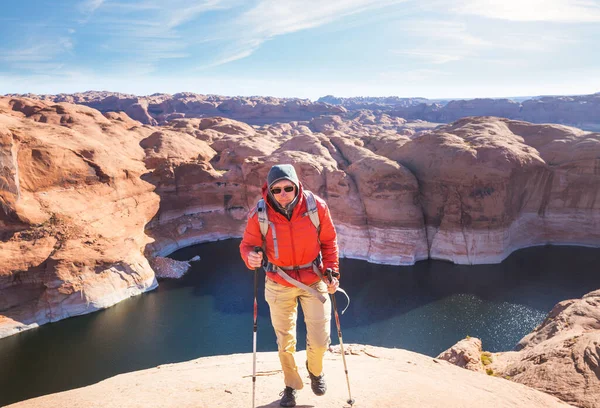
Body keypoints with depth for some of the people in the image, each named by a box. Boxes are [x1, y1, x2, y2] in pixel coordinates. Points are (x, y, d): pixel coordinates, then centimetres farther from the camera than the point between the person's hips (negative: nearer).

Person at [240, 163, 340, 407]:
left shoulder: (316, 206, -17)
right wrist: (251, 258, -30)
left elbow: (329, 241, -2)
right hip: (279, 284, 0)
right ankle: (291, 385, 42)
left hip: (314, 279, 0)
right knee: (285, 342, 13)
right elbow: (247, 244, -8)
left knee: (320, 341, 4)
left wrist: (332, 271, -7)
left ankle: (315, 370, 41)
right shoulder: (259, 215, -20)